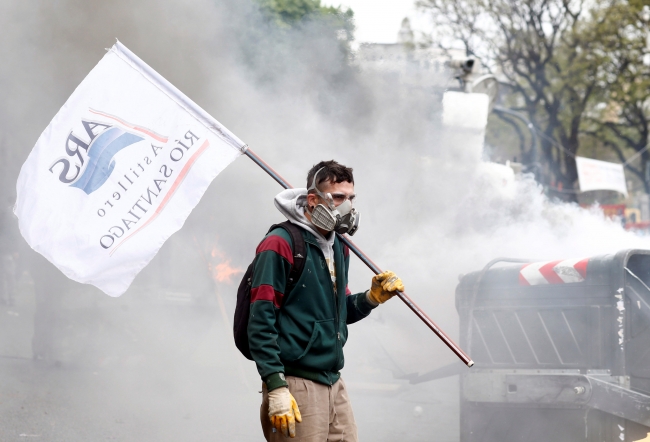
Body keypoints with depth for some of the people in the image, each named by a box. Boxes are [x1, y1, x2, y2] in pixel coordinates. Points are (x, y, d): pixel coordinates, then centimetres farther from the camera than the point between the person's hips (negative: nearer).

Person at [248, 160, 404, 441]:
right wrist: (276, 388, -20)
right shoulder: (280, 245, -9)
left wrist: (372, 298, 5)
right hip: (296, 384, -8)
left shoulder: (339, 248, 17)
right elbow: (261, 321, -14)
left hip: (334, 385, 8)